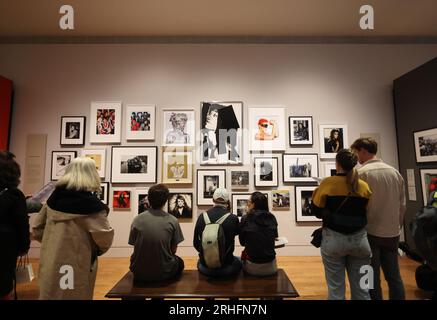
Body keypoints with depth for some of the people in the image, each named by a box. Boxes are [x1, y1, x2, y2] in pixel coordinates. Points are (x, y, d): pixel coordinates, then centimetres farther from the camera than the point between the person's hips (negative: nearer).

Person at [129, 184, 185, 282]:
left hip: (139, 274, 2)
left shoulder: (137, 219, -8)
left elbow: (135, 246, 1)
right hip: (164, 273, -2)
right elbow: (173, 250, -3)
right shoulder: (172, 220, -11)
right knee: (179, 262, 30)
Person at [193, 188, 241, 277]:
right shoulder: (233, 218, -17)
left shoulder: (202, 217, -9)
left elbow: (195, 243, 2)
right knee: (238, 261, 29)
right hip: (226, 268, -1)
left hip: (205, 269, 2)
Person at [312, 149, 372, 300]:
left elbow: (316, 211, -5)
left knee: (336, 288, 10)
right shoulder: (364, 186, -3)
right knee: (361, 288, 17)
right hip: (359, 239, 3)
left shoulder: (328, 183, -12)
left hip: (334, 239, -3)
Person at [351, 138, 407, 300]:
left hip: (370, 232, -5)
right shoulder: (395, 172, 4)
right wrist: (397, 225, 20)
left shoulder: (362, 173, -14)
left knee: (372, 278, 8)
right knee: (394, 276, 18)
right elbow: (402, 204, 9)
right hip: (392, 233, 6)